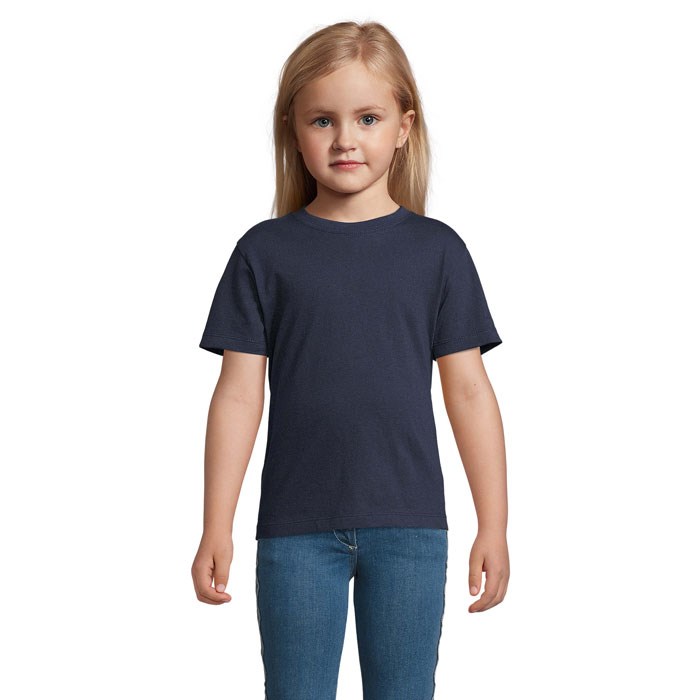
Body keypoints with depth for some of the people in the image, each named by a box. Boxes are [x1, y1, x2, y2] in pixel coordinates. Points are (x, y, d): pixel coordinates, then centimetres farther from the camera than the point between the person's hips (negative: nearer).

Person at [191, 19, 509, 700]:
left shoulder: (436, 250, 3)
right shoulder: (266, 252, 2)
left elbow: (468, 391, 4)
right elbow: (239, 395, 2)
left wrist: (494, 526, 2)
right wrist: (216, 529, -1)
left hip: (409, 526, 0)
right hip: (296, 528, 0)